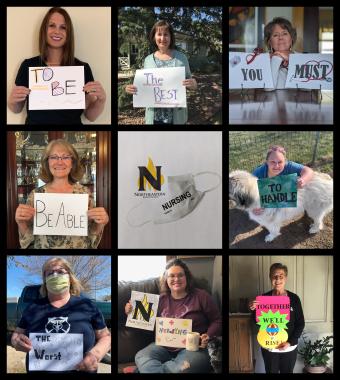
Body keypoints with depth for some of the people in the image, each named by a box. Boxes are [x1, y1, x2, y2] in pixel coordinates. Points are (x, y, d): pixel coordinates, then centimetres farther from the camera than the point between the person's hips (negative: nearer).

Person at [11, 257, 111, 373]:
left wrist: (96, 354, -19)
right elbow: (16, 334, 8)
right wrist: (17, 342, -15)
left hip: (82, 369, -1)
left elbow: (105, 336, 1)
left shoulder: (87, 305, -2)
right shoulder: (33, 307, 2)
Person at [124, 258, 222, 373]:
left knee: (181, 368, -38)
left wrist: (208, 336, -11)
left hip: (193, 347, -3)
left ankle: (142, 369, -25)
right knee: (141, 357, -28)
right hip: (164, 346, 3)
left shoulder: (201, 296, 4)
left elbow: (217, 321, 7)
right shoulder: (161, 299, 15)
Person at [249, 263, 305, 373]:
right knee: (271, 372, 13)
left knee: (287, 372, 15)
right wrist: (254, 310, -18)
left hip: (289, 348, 0)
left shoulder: (294, 298, -6)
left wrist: (290, 342, -14)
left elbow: (300, 324, -3)